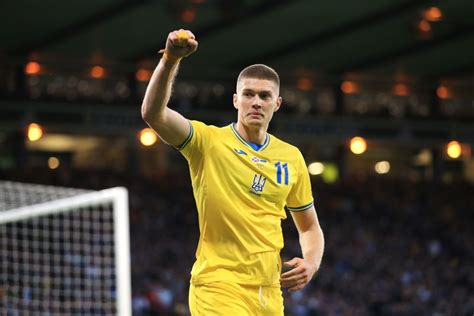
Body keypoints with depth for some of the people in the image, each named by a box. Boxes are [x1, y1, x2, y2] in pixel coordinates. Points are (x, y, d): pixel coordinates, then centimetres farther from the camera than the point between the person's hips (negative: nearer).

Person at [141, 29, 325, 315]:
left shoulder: (291, 157, 10)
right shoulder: (208, 142, -3)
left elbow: (309, 226, 20)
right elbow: (153, 113, -21)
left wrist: (311, 264, 0)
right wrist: (170, 59, -34)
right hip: (217, 289, -5)